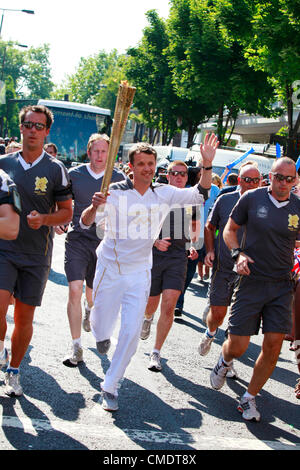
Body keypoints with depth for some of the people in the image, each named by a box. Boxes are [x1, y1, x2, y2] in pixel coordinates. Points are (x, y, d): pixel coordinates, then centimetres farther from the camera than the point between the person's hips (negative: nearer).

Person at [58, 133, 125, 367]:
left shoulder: (119, 178, -1)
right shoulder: (74, 175, 0)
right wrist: (59, 222, -7)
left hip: (104, 242, 1)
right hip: (77, 239, -1)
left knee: (94, 291, 15)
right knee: (75, 290, -14)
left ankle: (89, 309, 55)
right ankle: (76, 347, -7)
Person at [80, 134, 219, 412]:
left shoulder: (164, 194, -2)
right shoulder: (116, 192, -11)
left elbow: (200, 195, -6)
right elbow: (86, 222, -15)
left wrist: (207, 164, -20)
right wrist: (94, 206, -38)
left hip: (139, 274, 2)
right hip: (109, 271, -2)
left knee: (131, 333, -4)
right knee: (102, 330, 9)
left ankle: (110, 386, 13)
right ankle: (103, 333, 49)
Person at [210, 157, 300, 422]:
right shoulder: (252, 198, -1)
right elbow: (229, 229, 9)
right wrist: (238, 253, -9)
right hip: (251, 281, -2)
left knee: (273, 345, -5)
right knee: (237, 347, -3)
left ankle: (249, 398, 14)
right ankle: (225, 361, 36)